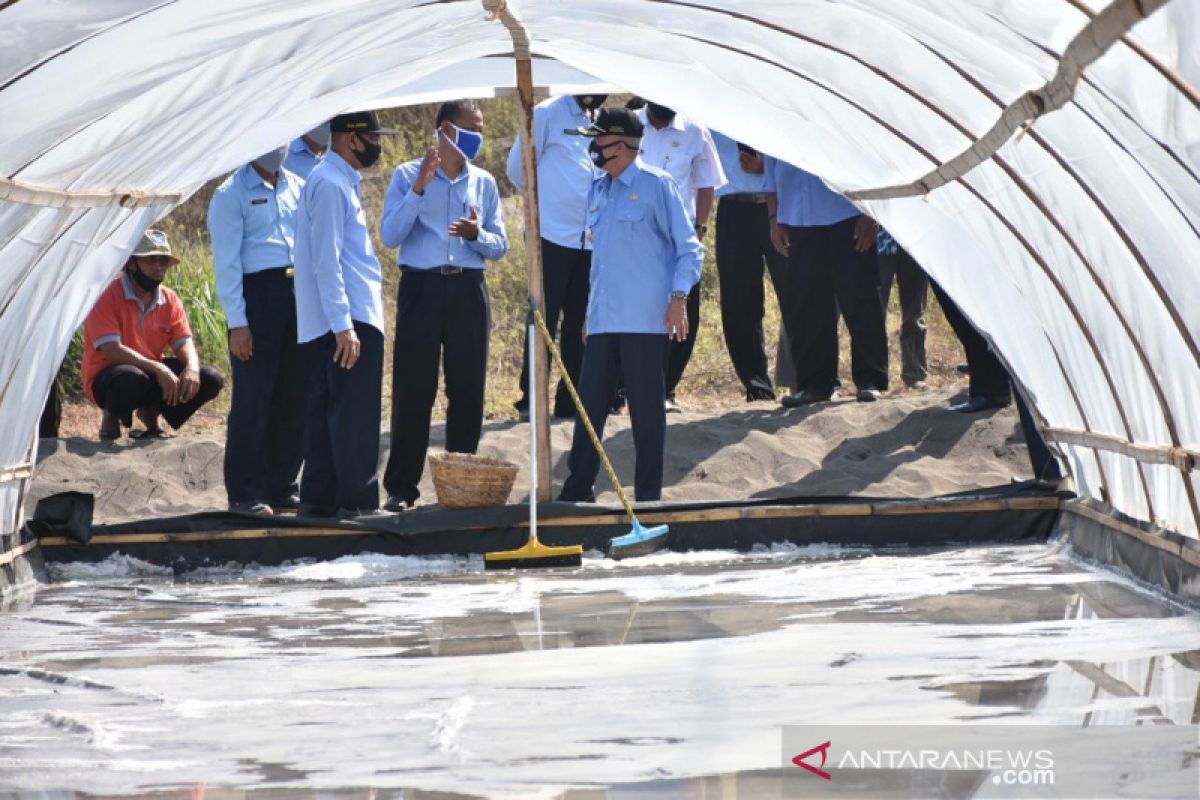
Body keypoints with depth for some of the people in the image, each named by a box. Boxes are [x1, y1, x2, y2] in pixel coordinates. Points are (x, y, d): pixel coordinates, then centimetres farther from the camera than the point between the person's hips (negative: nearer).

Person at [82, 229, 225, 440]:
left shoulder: (170, 301, 4)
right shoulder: (108, 296, -16)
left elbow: (185, 344, -1)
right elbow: (111, 350, -25)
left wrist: (192, 368, -26)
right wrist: (158, 369, -34)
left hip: (153, 374, 6)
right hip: (106, 377, -6)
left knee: (211, 380, -13)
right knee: (132, 379, -42)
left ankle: (150, 413, 11)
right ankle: (111, 418, -5)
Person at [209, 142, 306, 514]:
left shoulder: (298, 188, 16)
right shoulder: (232, 194, -1)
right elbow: (226, 263, -5)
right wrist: (237, 322, -12)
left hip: (299, 294, 6)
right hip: (258, 293, -6)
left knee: (295, 398, 6)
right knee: (253, 400, -4)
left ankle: (282, 487, 15)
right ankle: (244, 494, 1)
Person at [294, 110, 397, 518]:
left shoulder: (341, 181, 18)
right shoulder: (330, 185, -14)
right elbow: (326, 261, -20)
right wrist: (344, 326, -24)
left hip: (349, 320, 10)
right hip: (348, 320, -10)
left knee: (327, 413, 11)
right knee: (355, 415, -8)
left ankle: (319, 499, 14)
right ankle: (358, 503, -8)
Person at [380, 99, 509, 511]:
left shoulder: (484, 183, 13)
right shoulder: (407, 176, 2)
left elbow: (500, 245, 11)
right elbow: (390, 236, -6)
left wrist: (476, 234, -11)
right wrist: (419, 189, -16)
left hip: (469, 290, 3)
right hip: (421, 287, -3)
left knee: (468, 389, 3)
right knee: (413, 389, -4)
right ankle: (401, 487, 0)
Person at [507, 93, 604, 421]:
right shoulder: (548, 114, -3)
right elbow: (518, 166, 0)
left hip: (590, 242, 5)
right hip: (553, 236, -5)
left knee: (581, 321, 7)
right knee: (544, 318, -4)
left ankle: (571, 400, 13)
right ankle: (531, 398, 2)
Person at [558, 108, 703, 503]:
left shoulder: (656, 186, -4)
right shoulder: (599, 192, 16)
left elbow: (689, 248, -4)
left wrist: (678, 299, -13)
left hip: (646, 320, -6)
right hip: (603, 319, 6)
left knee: (646, 409, -1)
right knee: (589, 404, 3)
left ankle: (648, 496, 5)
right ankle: (577, 491, 9)